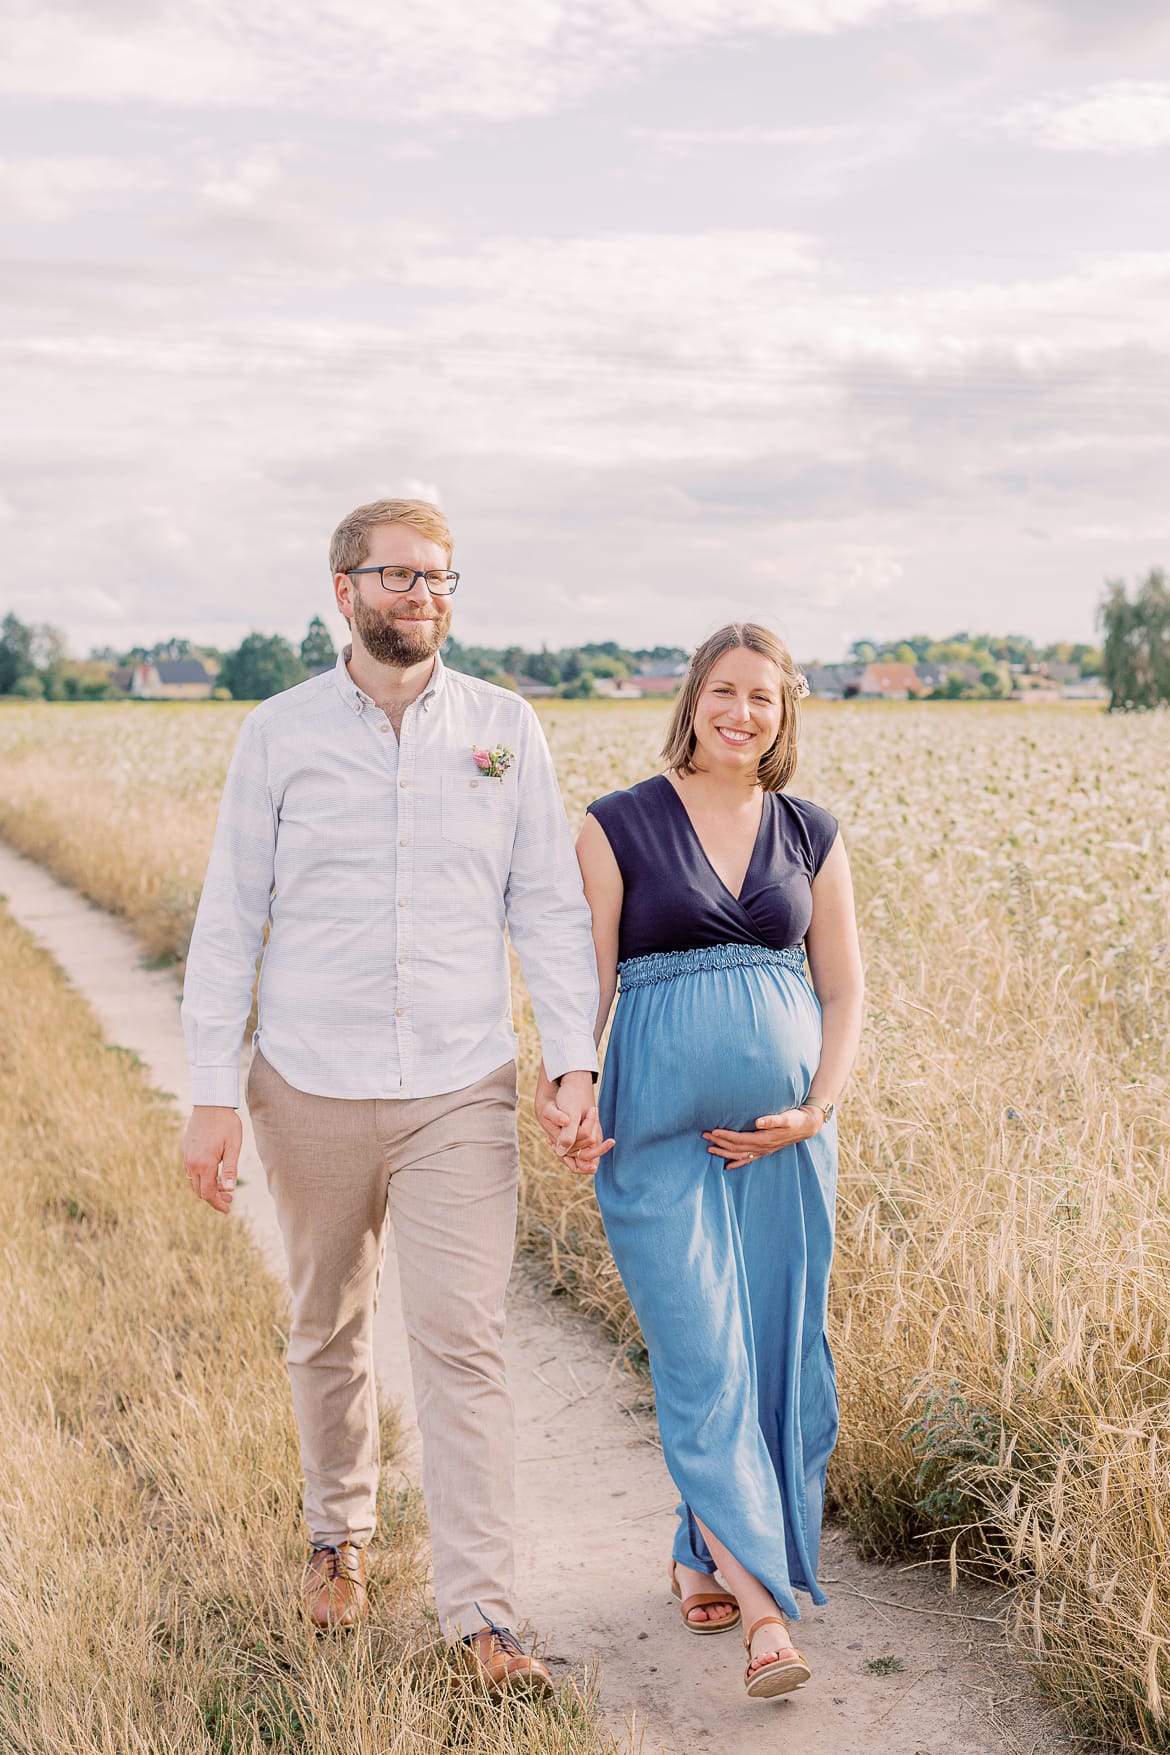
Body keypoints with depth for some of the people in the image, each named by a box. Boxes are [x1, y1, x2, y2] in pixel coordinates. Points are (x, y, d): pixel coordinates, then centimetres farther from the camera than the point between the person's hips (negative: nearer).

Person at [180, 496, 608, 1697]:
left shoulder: (505, 729, 2)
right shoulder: (279, 734, 0)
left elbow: (549, 909, 4)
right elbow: (230, 919, 1)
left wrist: (576, 1061, -6)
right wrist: (213, 1092, -4)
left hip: (459, 1091, 0)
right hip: (312, 1090, 1)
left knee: (463, 1343, -5)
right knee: (327, 1331, 15)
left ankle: (479, 1612, 1)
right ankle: (339, 1536, 37)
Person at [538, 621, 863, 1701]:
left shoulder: (814, 836, 9)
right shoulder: (620, 826, 0)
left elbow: (844, 990, 9)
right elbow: (588, 978, -2)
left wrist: (814, 1111, -4)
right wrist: (557, 1087, -18)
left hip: (785, 1119, 3)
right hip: (662, 1117, -3)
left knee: (774, 1348, 6)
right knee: (700, 1350, -8)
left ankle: (704, 1553, 26)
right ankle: (766, 1605, -3)